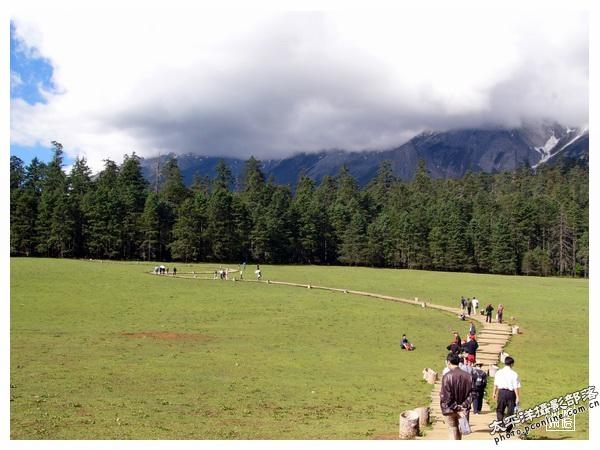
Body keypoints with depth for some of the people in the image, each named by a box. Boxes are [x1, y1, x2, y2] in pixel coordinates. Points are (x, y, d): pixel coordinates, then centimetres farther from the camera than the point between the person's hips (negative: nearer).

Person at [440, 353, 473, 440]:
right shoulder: (468, 376, -2)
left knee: (453, 432, 8)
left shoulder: (447, 376, -16)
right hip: (463, 409, 4)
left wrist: (456, 408, -12)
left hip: (450, 410, -4)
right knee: (459, 432, 19)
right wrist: (464, 407, -6)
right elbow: (470, 394, -2)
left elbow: (445, 397, -17)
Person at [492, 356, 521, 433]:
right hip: (510, 393, -2)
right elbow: (516, 387, -11)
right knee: (510, 411, 9)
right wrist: (518, 397, -6)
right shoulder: (514, 374, -10)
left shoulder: (498, 372, 1)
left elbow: (495, 384, 10)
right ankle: (508, 428, 11)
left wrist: (494, 393, 23)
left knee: (499, 410, 15)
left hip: (501, 392, 2)